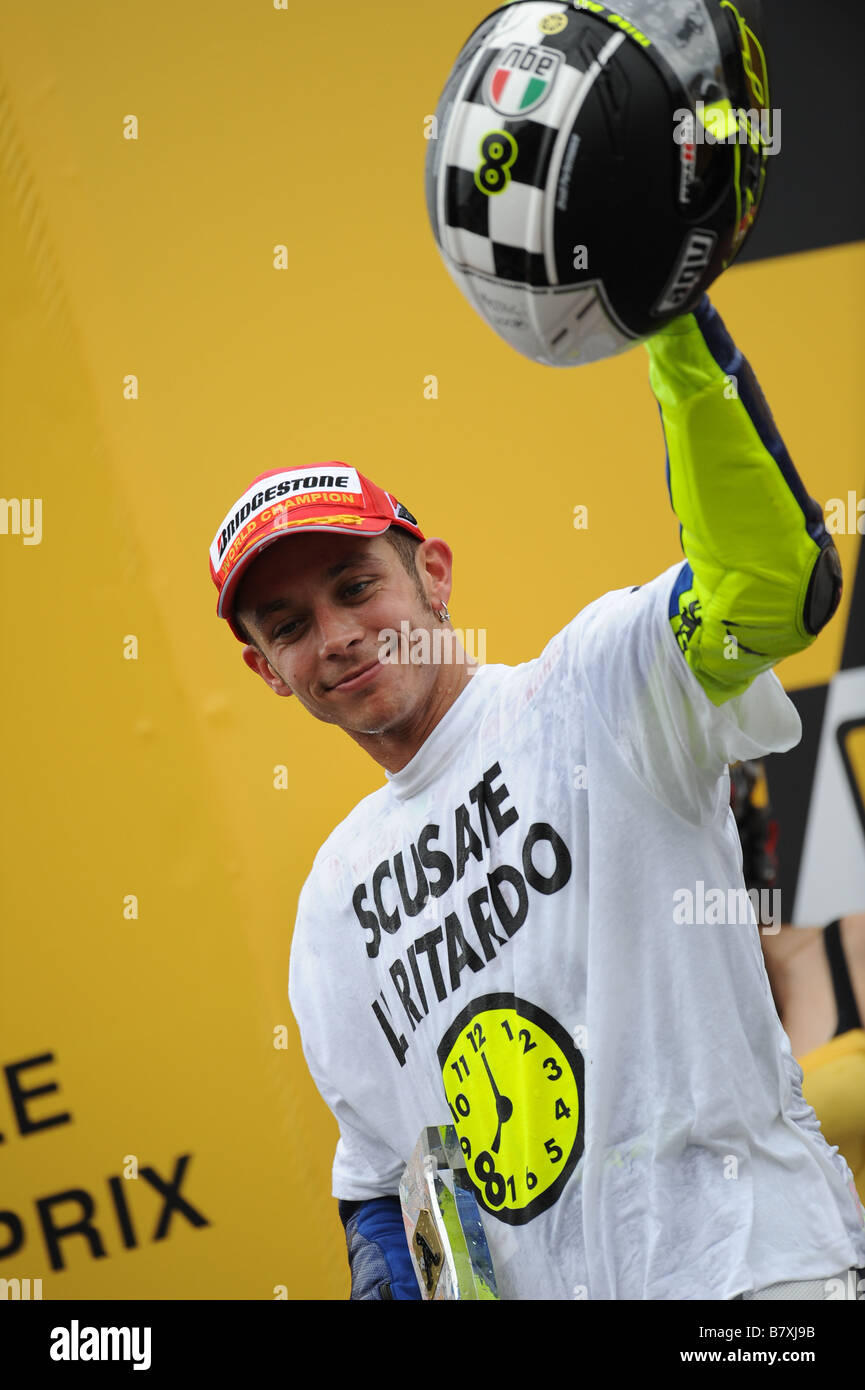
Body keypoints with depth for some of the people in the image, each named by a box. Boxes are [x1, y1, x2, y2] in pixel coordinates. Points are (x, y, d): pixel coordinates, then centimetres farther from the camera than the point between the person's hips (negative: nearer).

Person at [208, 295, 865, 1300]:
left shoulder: (592, 685, 1)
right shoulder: (335, 895, 20)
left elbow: (772, 588, -19)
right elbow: (374, 1168, 25)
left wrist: (681, 332, -29)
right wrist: (381, 1268, 4)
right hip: (521, 1286, 5)